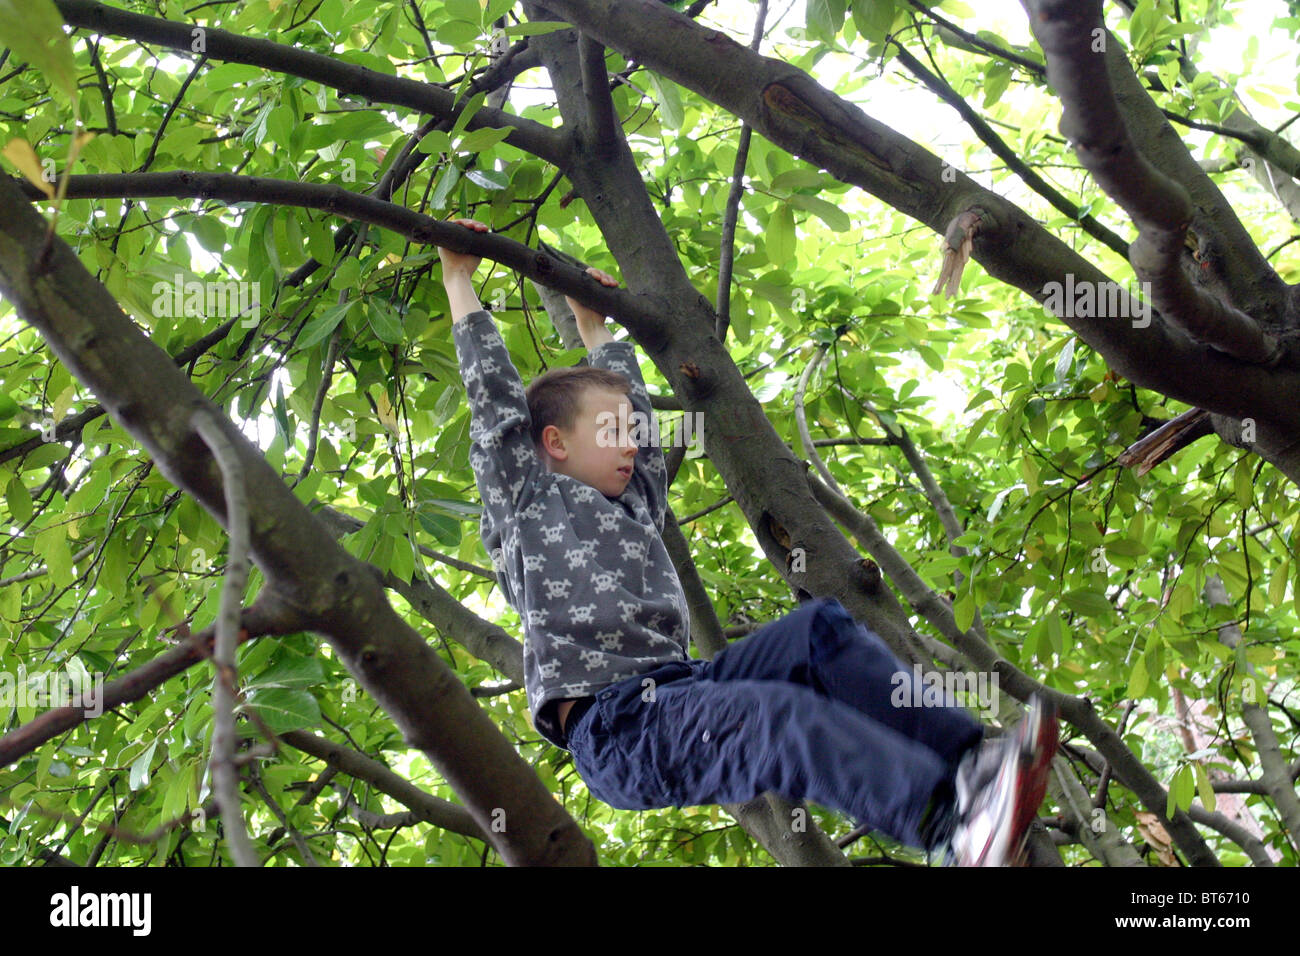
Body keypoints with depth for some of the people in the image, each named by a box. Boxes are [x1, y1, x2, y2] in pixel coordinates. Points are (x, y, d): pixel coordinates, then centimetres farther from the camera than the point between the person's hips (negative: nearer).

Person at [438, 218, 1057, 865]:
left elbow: (631, 397, 42)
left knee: (820, 630, -13)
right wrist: (459, 280, 19)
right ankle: (956, 825, -55)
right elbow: (493, 389, 10)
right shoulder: (528, 498, 10)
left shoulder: (635, 503, 29)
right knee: (781, 715, -34)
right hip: (612, 729, -8)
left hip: (677, 688, 8)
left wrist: (593, 326, 52)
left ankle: (967, 759, -28)